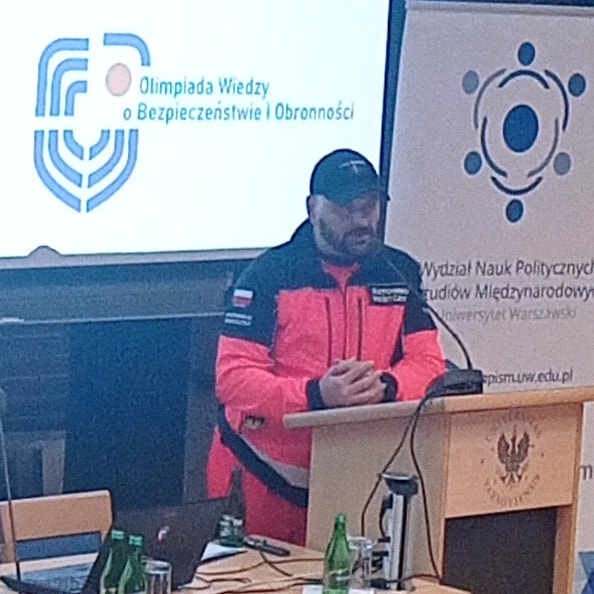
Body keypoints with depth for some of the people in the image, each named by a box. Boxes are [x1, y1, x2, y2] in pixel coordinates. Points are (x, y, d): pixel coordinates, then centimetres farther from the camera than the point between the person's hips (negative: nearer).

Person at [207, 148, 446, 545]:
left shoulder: (399, 273, 7)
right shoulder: (269, 273, -6)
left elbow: (428, 362, 3)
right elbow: (233, 377, -12)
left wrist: (385, 386, -20)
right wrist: (316, 394, -27)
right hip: (264, 474, -3)